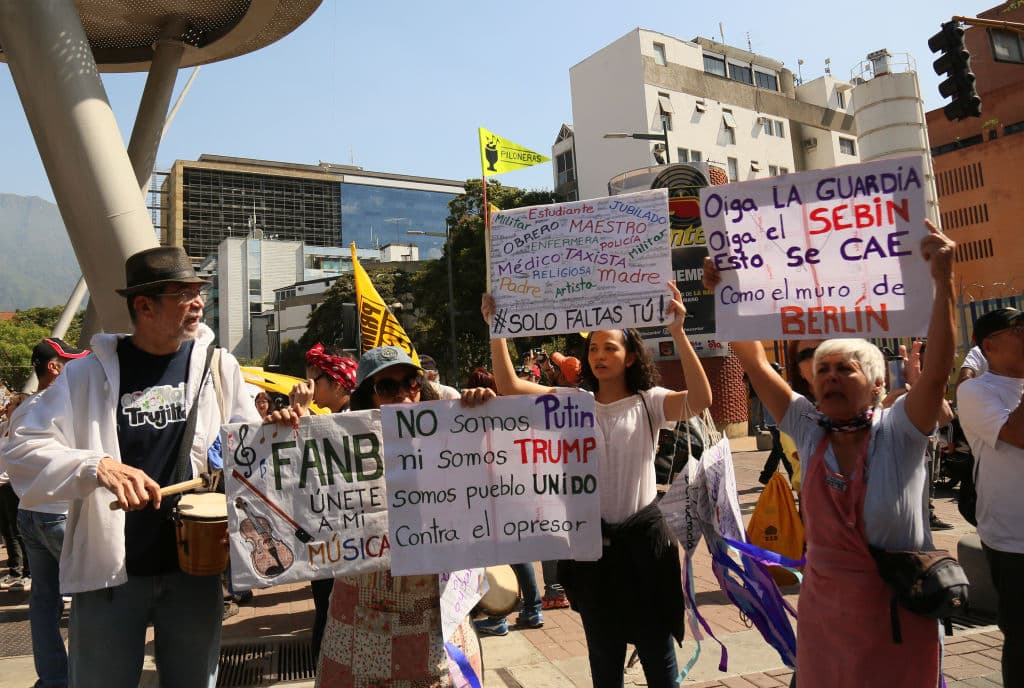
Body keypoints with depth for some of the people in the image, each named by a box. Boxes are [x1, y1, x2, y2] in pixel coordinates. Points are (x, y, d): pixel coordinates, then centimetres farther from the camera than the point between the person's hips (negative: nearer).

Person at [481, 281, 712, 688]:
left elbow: (700, 400, -25)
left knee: (657, 651, 12)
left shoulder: (649, 402, -6)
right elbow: (509, 386, -9)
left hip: (642, 536, -2)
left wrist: (678, 333, -32)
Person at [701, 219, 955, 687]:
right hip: (823, 612, 3)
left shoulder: (898, 433, -13)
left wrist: (943, 280, -36)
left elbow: (937, 368, -29)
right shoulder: (810, 431, -6)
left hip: (899, 614, -3)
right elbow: (753, 361, -10)